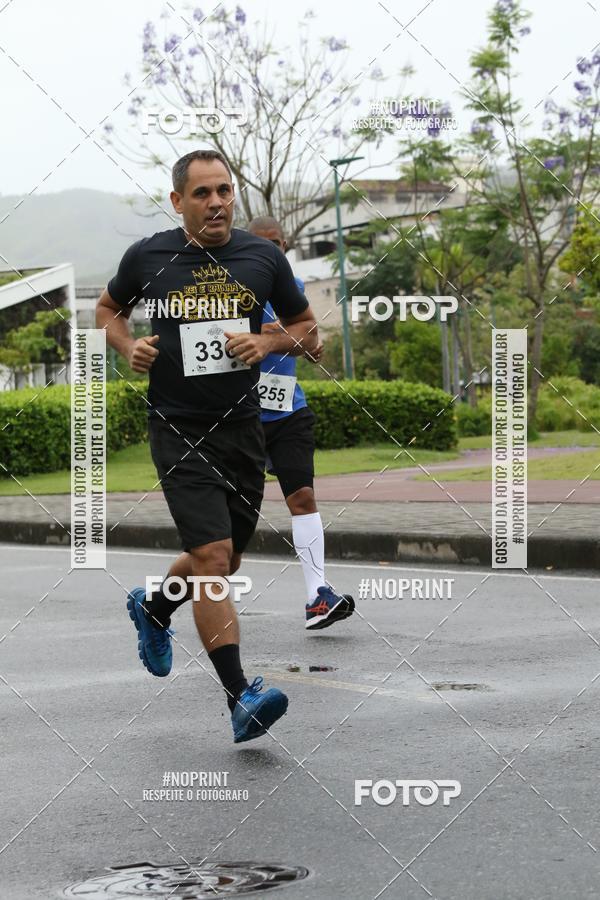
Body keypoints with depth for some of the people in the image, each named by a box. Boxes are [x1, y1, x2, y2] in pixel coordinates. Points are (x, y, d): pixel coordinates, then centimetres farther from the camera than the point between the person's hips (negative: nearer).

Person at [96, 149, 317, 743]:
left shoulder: (263, 258, 1)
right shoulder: (148, 258, -4)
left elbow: (307, 328, 11)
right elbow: (108, 309, 16)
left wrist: (267, 342, -9)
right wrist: (128, 347, -5)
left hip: (241, 427, 4)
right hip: (178, 431, -4)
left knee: (224, 561, 17)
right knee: (212, 555, -17)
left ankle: (153, 607, 49)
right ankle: (240, 698, -16)